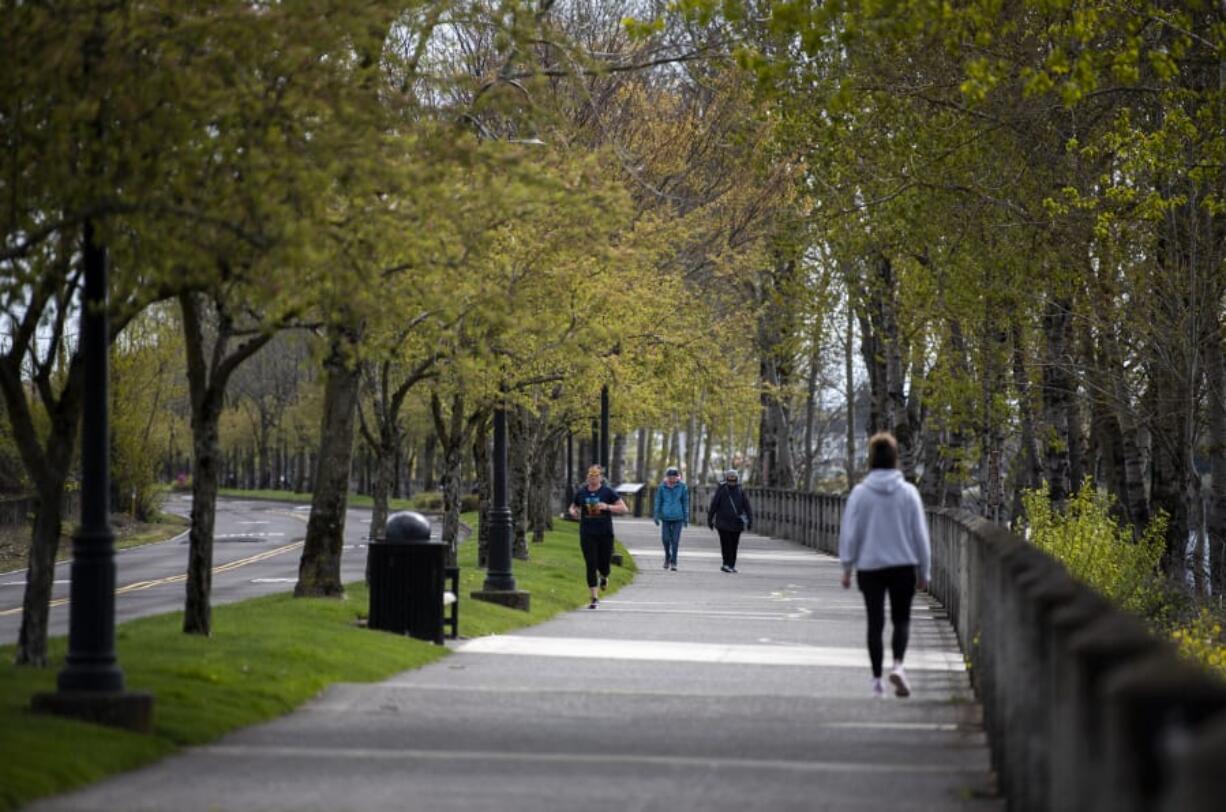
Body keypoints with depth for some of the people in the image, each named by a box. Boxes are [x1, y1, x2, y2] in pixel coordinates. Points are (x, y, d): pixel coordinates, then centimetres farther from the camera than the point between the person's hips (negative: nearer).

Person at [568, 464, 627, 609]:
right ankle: (595, 598, 2)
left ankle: (604, 577, 43)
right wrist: (573, 512, -6)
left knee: (604, 564, 4)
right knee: (591, 566, -4)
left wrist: (607, 507, -20)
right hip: (587, 534, 1)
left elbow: (623, 508, -4)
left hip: (605, 533, -1)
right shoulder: (581, 493, 4)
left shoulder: (608, 492, -3)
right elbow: (573, 507, 19)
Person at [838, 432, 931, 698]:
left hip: (869, 566, 0)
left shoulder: (860, 493, -6)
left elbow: (849, 533, -3)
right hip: (903, 565, 0)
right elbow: (920, 534, 0)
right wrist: (924, 571, 8)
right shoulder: (908, 492, -5)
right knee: (901, 619, 11)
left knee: (875, 623, 8)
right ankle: (898, 665, -13)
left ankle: (877, 681, 11)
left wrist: (847, 566, 6)